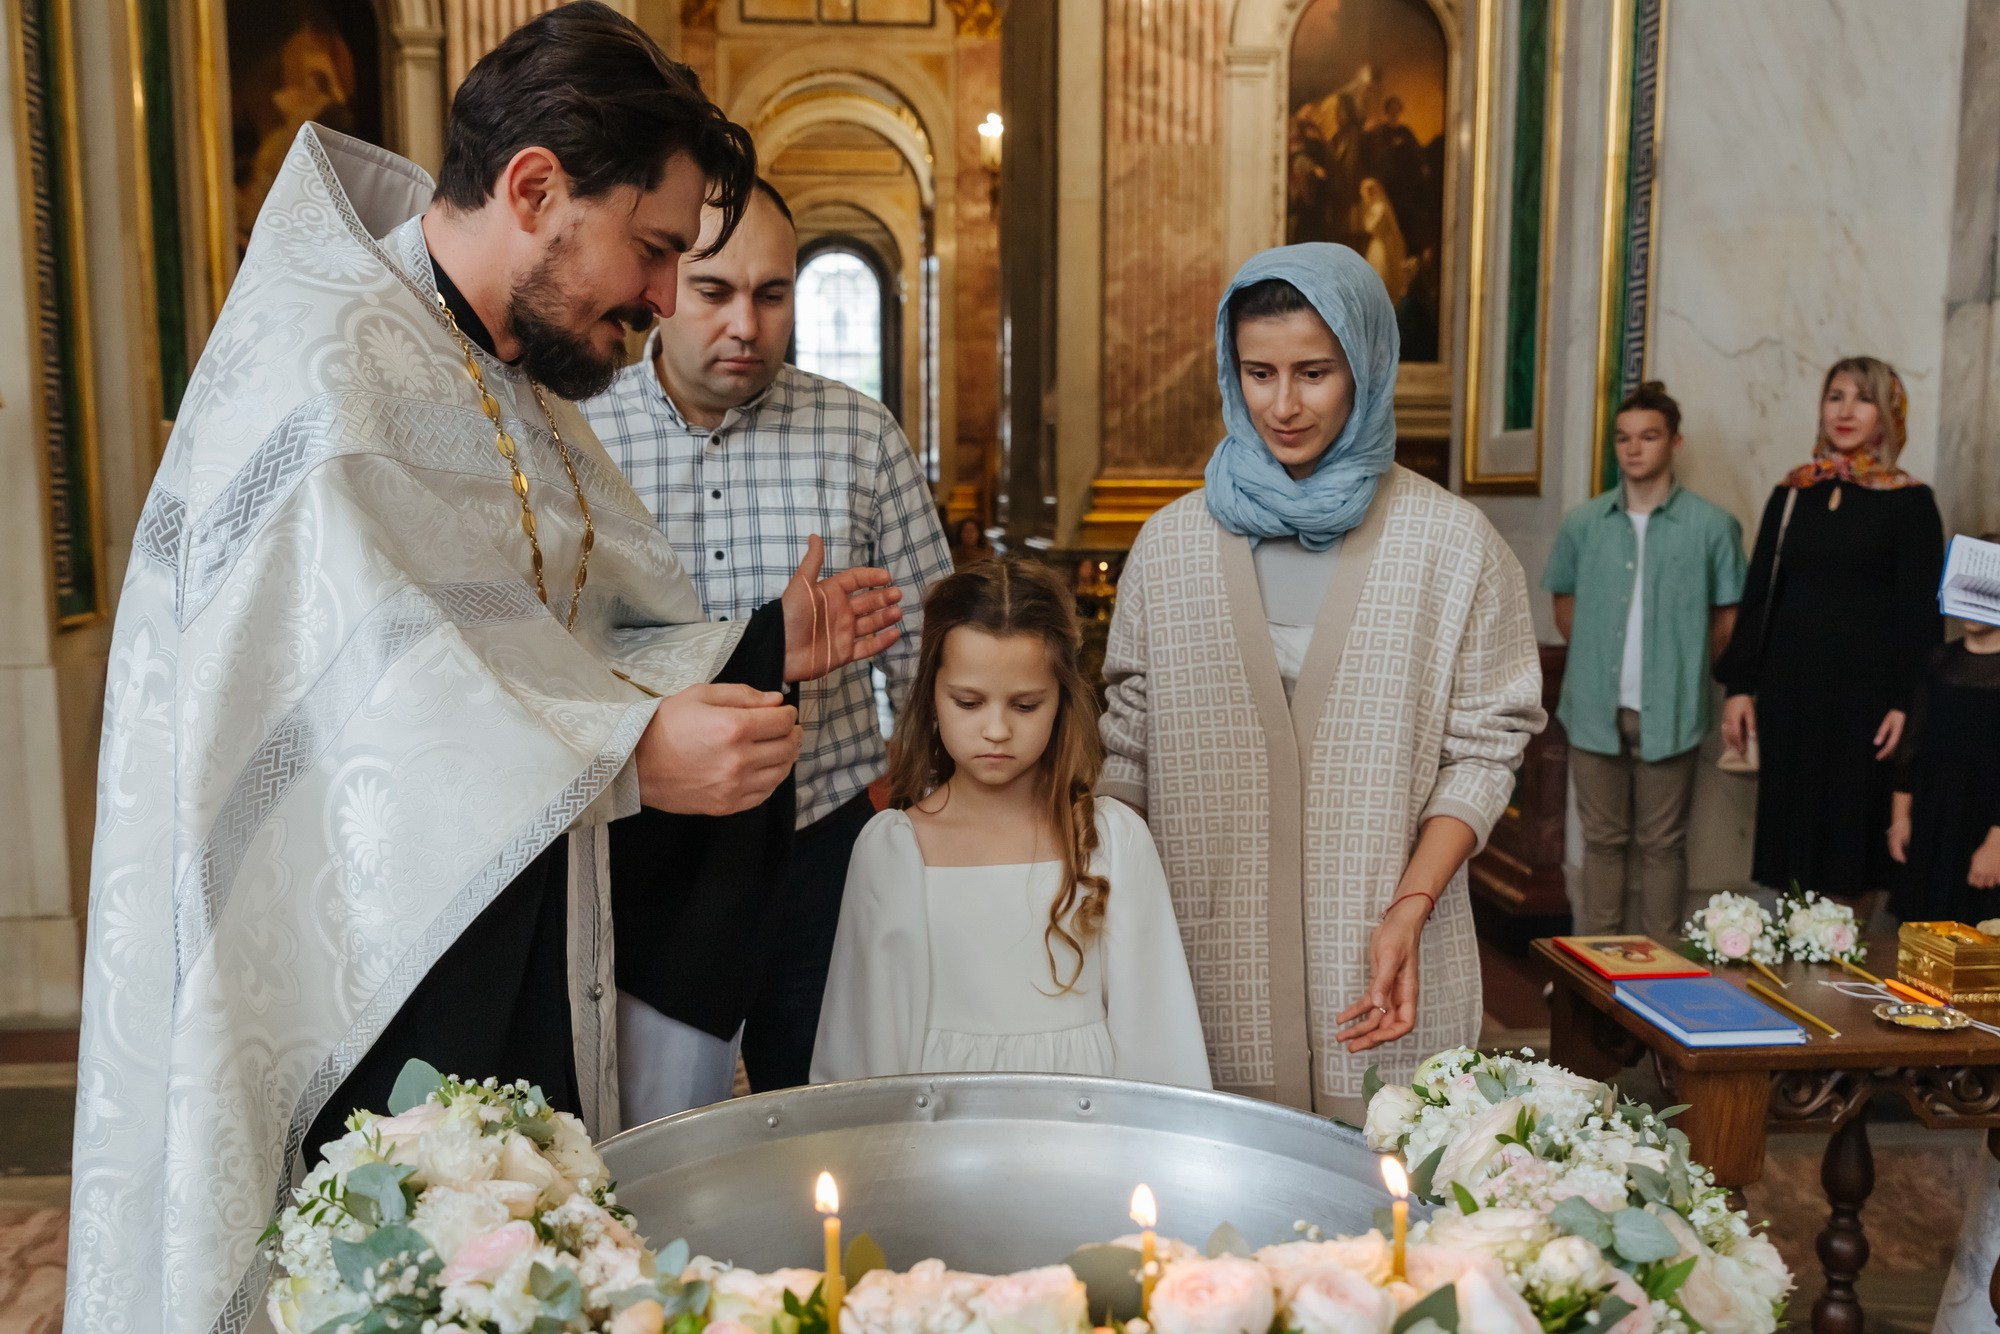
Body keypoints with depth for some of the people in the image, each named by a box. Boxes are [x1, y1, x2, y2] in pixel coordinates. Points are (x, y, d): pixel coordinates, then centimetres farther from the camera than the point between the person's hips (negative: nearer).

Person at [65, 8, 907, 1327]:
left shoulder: (524, 398, 14)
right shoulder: (329, 371, -15)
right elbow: (360, 693, -27)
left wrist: (765, 647, 3)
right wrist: (621, 755, -33)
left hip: (525, 969, 8)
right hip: (375, 983, -8)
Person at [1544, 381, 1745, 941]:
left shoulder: (1712, 526, -4)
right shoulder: (1583, 523, 3)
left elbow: (1727, 620, 3)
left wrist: (1682, 669, 3)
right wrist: (1597, 661, 10)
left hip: (1669, 714, -2)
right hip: (1596, 711, 2)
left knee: (1663, 844, 7)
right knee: (1602, 840, 11)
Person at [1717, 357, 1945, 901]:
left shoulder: (1910, 502, -1)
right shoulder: (1791, 493, 9)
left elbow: (1921, 611, -3)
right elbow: (1757, 595, 10)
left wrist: (1908, 702, -11)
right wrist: (1738, 685, 5)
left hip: (1867, 692, -3)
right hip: (1791, 689, 3)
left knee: (1854, 833, 2)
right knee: (1792, 829, 6)